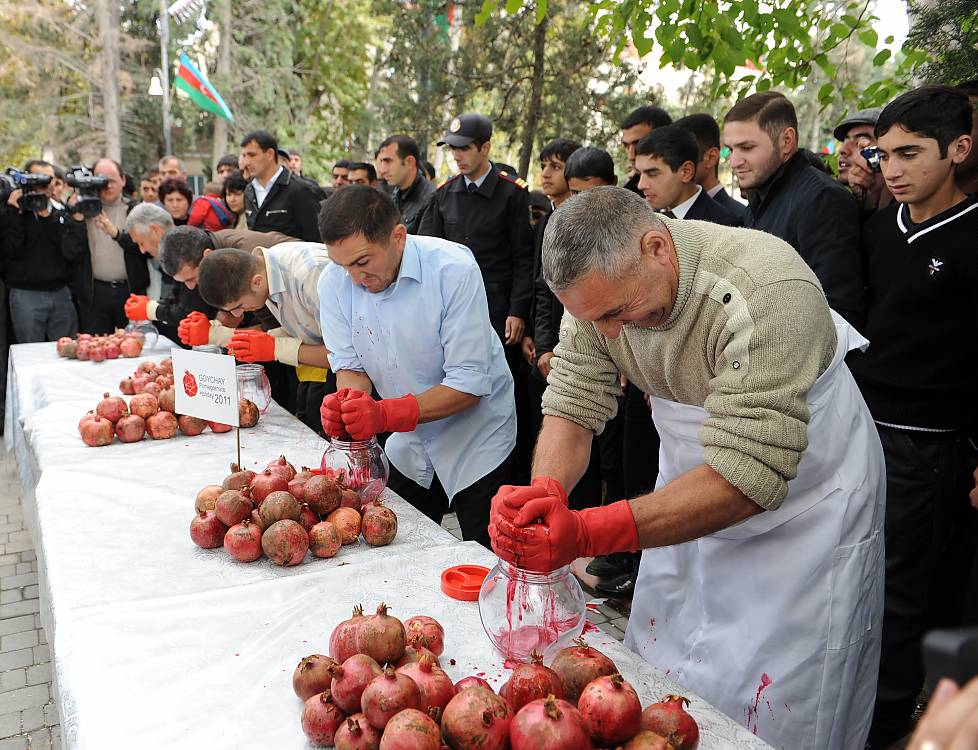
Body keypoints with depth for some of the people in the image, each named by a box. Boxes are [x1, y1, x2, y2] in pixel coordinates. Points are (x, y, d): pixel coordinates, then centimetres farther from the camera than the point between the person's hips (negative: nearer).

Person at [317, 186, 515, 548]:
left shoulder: (454, 269, -27)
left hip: (476, 439, -4)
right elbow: (350, 365, -3)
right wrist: (346, 401, -27)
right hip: (409, 443, 5)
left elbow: (470, 384, -27)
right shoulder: (334, 282, -12)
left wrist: (386, 414, -36)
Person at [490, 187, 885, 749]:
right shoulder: (599, 283, -16)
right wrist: (545, 492, -34)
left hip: (804, 499, -5)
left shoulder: (766, 289, -35)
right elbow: (572, 406, -12)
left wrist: (586, 534, -44)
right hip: (692, 483, 6)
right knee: (654, 678, 18)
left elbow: (748, 476, -38)